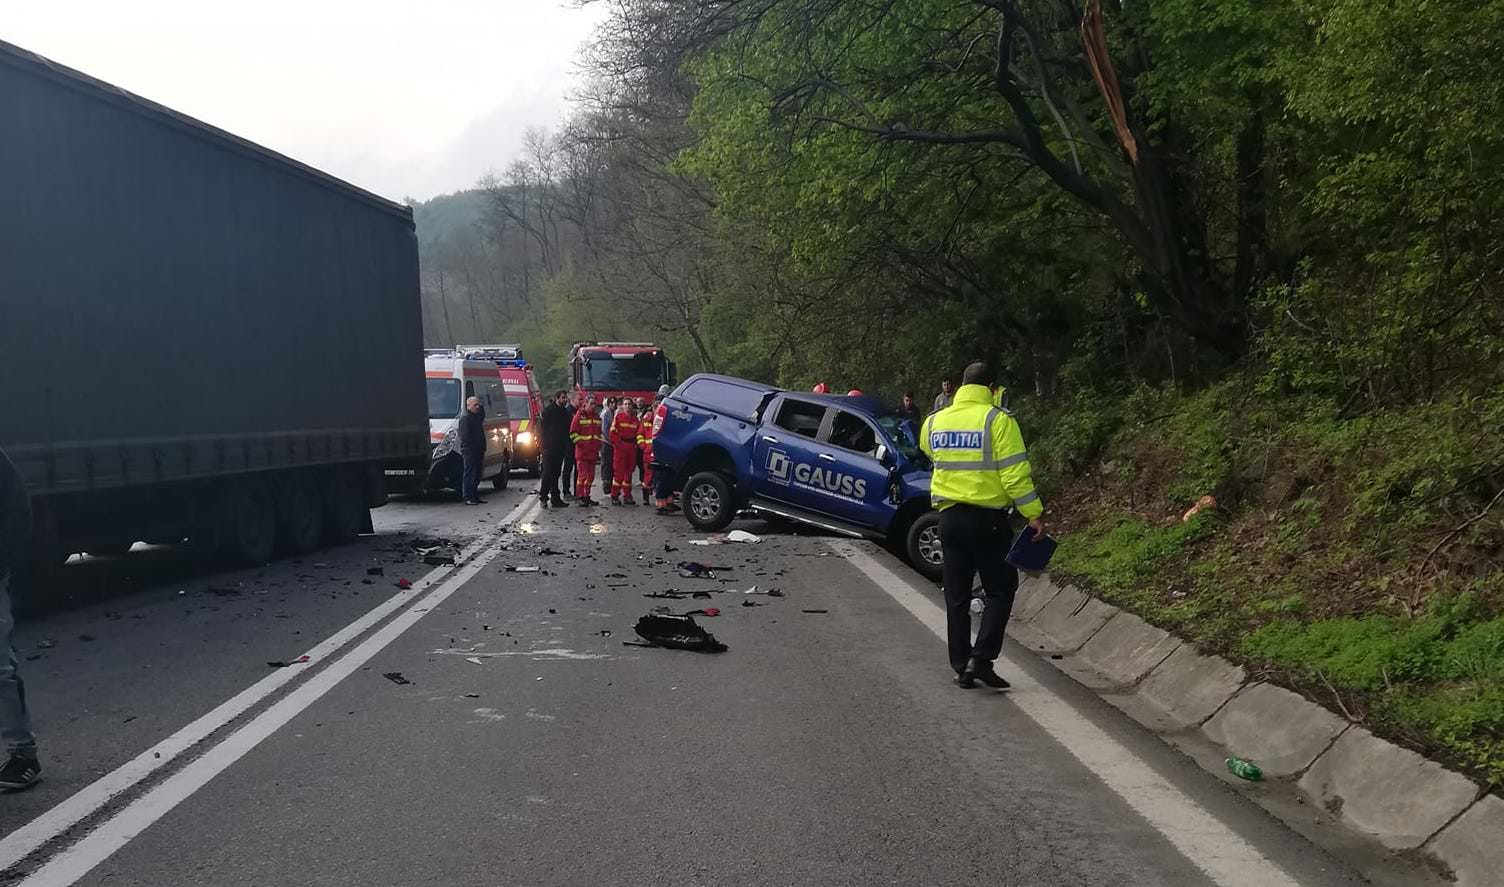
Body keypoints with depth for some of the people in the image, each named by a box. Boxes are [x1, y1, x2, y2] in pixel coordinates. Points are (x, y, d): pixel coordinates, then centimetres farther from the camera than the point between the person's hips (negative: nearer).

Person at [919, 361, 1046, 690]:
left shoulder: (934, 422, 6)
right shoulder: (997, 420, -9)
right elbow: (1015, 473, -14)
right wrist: (1033, 514, -10)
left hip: (949, 516, 5)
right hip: (987, 518, -5)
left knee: (956, 596, 11)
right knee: (1000, 590, 8)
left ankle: (962, 668, 14)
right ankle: (981, 659, -4)